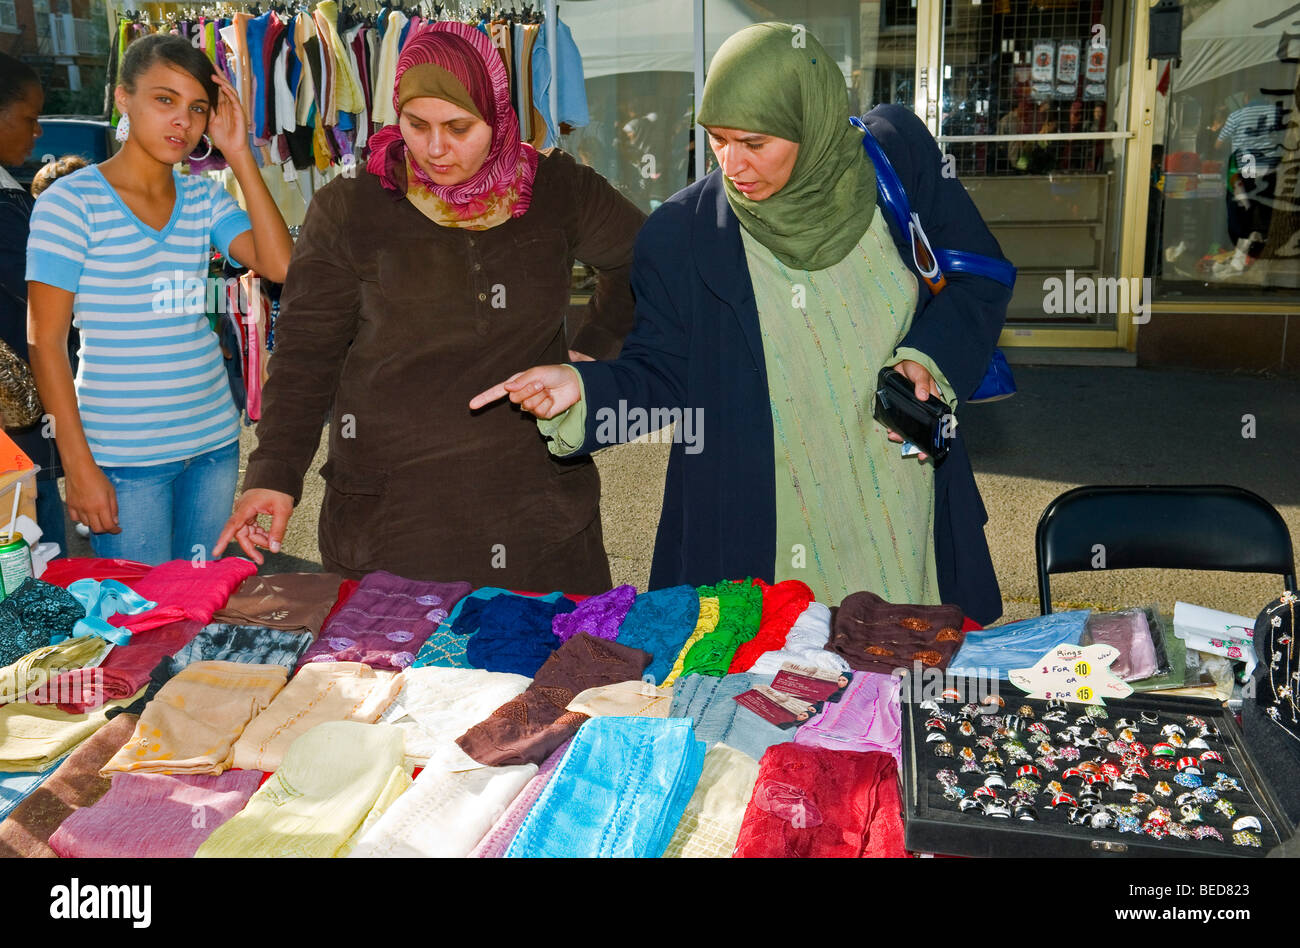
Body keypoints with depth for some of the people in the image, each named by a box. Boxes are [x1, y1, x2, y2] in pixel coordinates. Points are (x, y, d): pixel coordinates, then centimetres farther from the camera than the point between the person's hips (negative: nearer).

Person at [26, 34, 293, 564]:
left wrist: (239, 155, -7)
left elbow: (280, 265, -8)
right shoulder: (72, 201, -7)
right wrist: (79, 466, -12)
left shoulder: (203, 198, 7)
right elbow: (46, 342, -8)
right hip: (124, 456, -4)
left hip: (213, 441, 5)